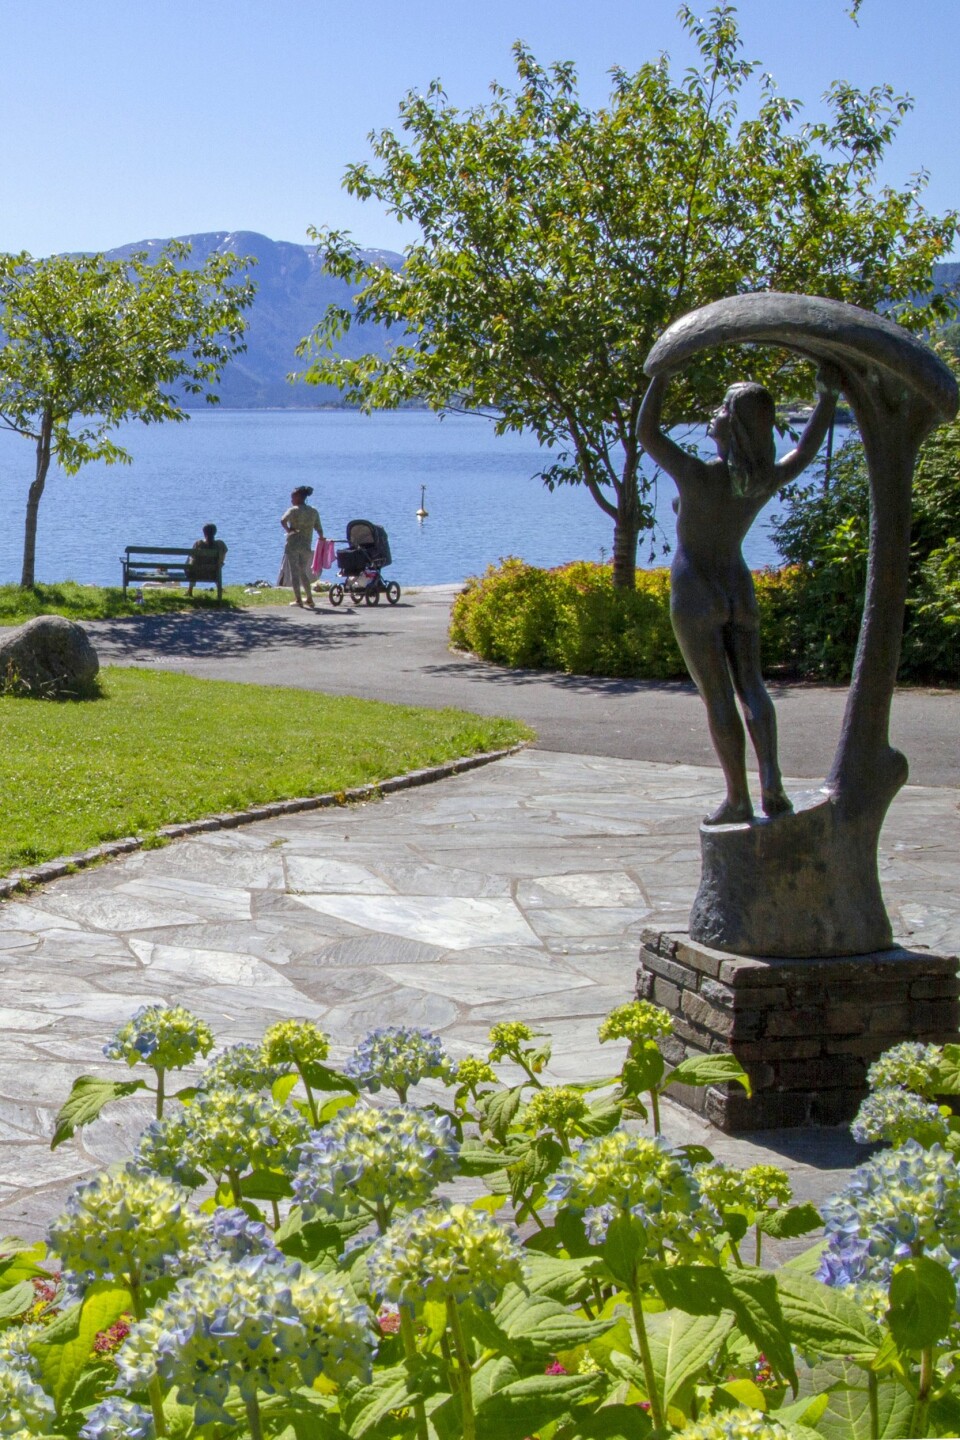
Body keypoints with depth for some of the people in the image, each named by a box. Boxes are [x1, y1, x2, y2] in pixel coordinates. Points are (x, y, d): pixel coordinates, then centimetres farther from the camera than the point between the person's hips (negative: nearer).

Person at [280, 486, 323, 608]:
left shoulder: (293, 510, -8)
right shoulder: (313, 512, 6)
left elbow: (283, 521, -25)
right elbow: (319, 529, 8)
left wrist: (288, 530, -9)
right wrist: (322, 539, 25)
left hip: (293, 544, -5)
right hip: (306, 546, 5)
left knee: (294, 572, 1)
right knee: (303, 572, 17)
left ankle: (298, 599, -4)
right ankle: (309, 599, 18)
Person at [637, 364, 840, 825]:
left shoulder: (701, 476, -23)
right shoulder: (767, 481, -6)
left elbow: (646, 435, -16)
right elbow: (806, 449, 14)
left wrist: (662, 374, -14)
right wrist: (827, 396, 16)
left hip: (696, 593, -5)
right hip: (738, 587, 5)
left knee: (718, 697, -3)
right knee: (750, 686, 6)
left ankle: (738, 800, -2)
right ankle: (772, 784, -10)